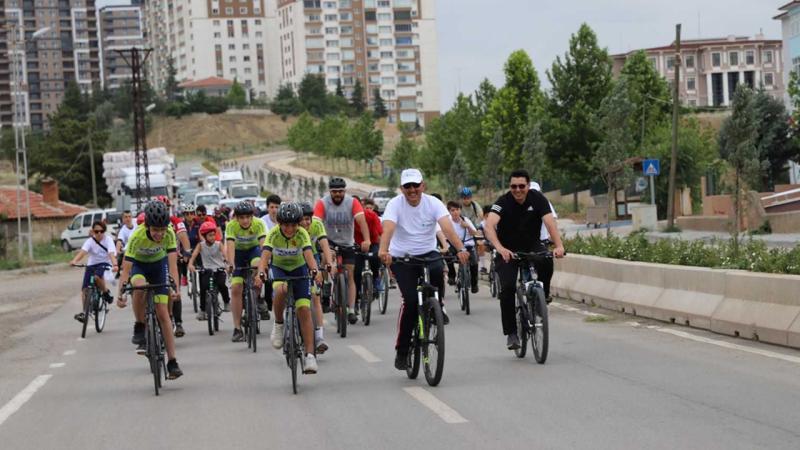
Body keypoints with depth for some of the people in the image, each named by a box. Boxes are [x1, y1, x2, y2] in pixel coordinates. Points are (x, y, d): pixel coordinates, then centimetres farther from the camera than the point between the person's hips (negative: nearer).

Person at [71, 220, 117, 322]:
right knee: (85, 289, -9)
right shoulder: (90, 241, -6)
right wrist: (74, 261, -43)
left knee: (97, 276, -36)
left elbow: (111, 253, -24)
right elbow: (82, 251, -23)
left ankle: (106, 292, -9)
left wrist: (115, 265, -44)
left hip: (104, 264, -3)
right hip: (91, 265, 3)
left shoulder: (108, 239, -10)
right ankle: (84, 312, 1)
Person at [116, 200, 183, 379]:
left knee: (162, 312, -6)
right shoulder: (137, 236, -35)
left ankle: (172, 362, -3)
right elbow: (126, 268, -35)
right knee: (139, 287, -37)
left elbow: (172, 263, -33)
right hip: (138, 264, -1)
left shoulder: (169, 234, -29)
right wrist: (120, 294, -46)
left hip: (159, 264, 1)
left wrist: (175, 287, -48)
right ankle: (139, 328, -14)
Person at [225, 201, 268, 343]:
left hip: (253, 249, 0)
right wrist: (230, 264, -52)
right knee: (236, 288, -11)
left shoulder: (259, 224, -27)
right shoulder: (231, 226, -27)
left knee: (258, 266, -36)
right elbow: (230, 246, -37)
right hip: (238, 251, 0)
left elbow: (263, 244, -37)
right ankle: (237, 329, -5)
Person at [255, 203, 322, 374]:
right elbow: (265, 256, -36)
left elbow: (309, 256, -36)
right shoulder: (274, 234, -24)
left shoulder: (302, 234, -23)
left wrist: (315, 270, -57)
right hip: (278, 267, 0)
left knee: (304, 310, -15)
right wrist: (261, 273, -56)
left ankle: (310, 355, -13)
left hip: (299, 268, 0)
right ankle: (278, 324, -10)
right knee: (281, 289, -36)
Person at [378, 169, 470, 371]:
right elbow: (388, 228, -29)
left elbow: (447, 227, -24)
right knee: (411, 300, -17)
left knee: (438, 270, -34)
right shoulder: (395, 204, -12)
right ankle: (402, 351, -4)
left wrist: (461, 249, -41)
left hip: (428, 253, 1)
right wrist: (383, 250, -50)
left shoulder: (433, 203, -9)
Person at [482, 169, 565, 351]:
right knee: (507, 288, -19)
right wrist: (499, 248, -52)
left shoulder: (537, 199, -14)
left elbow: (550, 222, -26)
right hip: (508, 250, -1)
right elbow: (489, 226, -34)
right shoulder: (503, 202, -19)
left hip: (531, 246, 2)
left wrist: (559, 246, -44)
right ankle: (511, 333, -6)